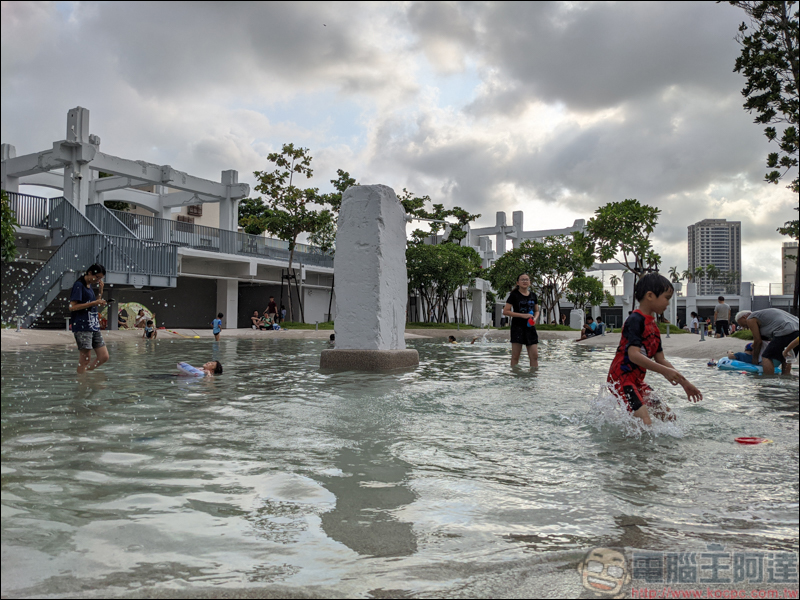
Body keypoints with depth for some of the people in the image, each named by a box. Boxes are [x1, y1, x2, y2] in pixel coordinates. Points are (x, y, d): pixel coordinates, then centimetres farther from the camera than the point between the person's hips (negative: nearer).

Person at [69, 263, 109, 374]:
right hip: (82, 327, -9)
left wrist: (100, 292, 12)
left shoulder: (89, 286, 18)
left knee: (104, 356, 5)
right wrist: (93, 303, -18)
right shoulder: (79, 285, -7)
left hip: (94, 326, 9)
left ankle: (85, 372, 16)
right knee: (86, 358, -6)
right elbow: (72, 307, -16)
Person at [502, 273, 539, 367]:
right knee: (515, 356, -1)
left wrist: (534, 319, 0)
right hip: (517, 327, -4)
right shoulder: (514, 295, -2)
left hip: (530, 327, 5)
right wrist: (522, 315, -14)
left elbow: (537, 311, 24)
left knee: (534, 356, 1)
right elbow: (505, 311, -8)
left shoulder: (533, 296, 13)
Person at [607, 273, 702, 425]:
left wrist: (684, 383, 17)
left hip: (637, 381, 10)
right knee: (645, 423, -22)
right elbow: (634, 355, -26)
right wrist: (664, 371, -31)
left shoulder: (653, 324, 15)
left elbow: (660, 359, 19)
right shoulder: (635, 320, -14)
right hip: (622, 378, -10)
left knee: (668, 417, 11)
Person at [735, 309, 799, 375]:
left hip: (785, 332, -9)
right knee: (786, 359, 22)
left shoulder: (751, 319, 7)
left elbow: (758, 341, 6)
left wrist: (754, 359, 14)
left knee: (766, 358, -3)